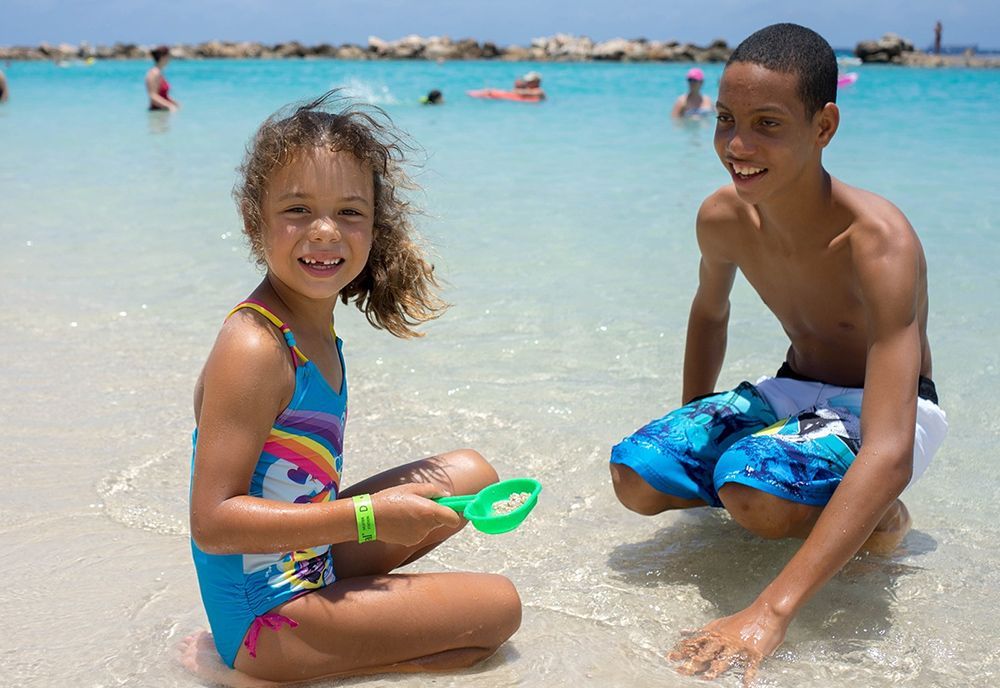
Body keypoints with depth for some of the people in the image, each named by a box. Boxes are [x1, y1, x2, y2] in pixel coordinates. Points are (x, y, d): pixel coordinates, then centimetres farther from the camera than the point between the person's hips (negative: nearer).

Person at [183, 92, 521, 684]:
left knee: (471, 473, 17)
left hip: (307, 562, 9)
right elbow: (214, 522, -27)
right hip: (266, 614, -9)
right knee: (498, 606, -4)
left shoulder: (317, 329, 2)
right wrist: (369, 517, -27)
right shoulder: (254, 348, -25)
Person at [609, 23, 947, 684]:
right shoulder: (722, 219, -13)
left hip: (884, 407, -6)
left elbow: (890, 453, -43)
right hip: (792, 390, 6)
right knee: (637, 477, -14)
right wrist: (691, 438, 18)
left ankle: (880, 518, -2)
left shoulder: (880, 244, -34)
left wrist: (770, 612, -50)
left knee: (752, 490, -35)